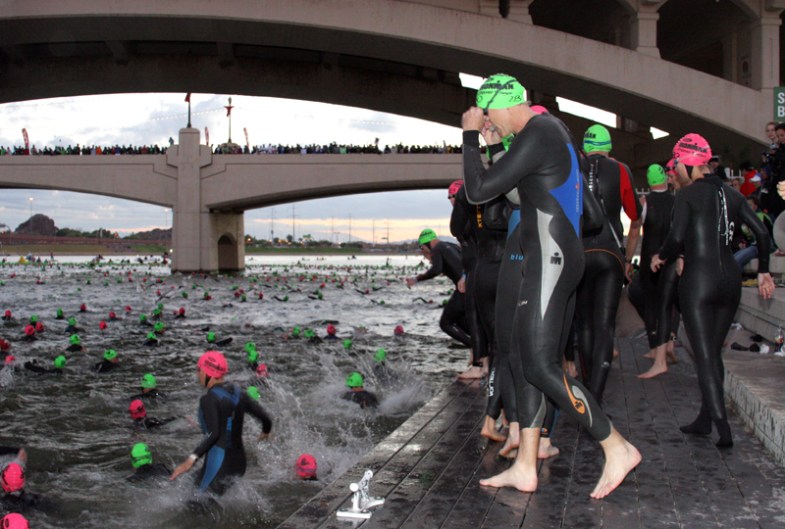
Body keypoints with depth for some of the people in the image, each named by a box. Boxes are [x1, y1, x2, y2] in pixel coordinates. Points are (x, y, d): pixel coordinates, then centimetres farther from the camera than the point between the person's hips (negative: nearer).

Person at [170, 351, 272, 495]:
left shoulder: (209, 399, -14)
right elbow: (265, 418, 8)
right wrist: (265, 432, 30)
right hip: (239, 462, 8)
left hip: (218, 465, -8)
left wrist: (192, 459, -35)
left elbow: (213, 434, -27)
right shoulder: (237, 392, 6)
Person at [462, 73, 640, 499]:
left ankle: (617, 447, -3)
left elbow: (477, 191, -15)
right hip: (561, 259, 11)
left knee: (540, 367, -11)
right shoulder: (552, 129, 17)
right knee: (523, 362, 10)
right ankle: (525, 468, 14)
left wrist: (470, 136, -5)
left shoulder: (534, 137, -15)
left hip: (549, 261, -11)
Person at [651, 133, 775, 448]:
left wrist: (660, 257, 3)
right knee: (714, 353, 16)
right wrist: (763, 272, 14)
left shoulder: (688, 195, -6)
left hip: (698, 279, -6)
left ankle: (723, 429, -12)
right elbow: (762, 233, 5)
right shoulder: (731, 194, 10)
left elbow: (676, 239, -16)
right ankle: (705, 419, 23)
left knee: (705, 357, -4)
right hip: (730, 279, 6)